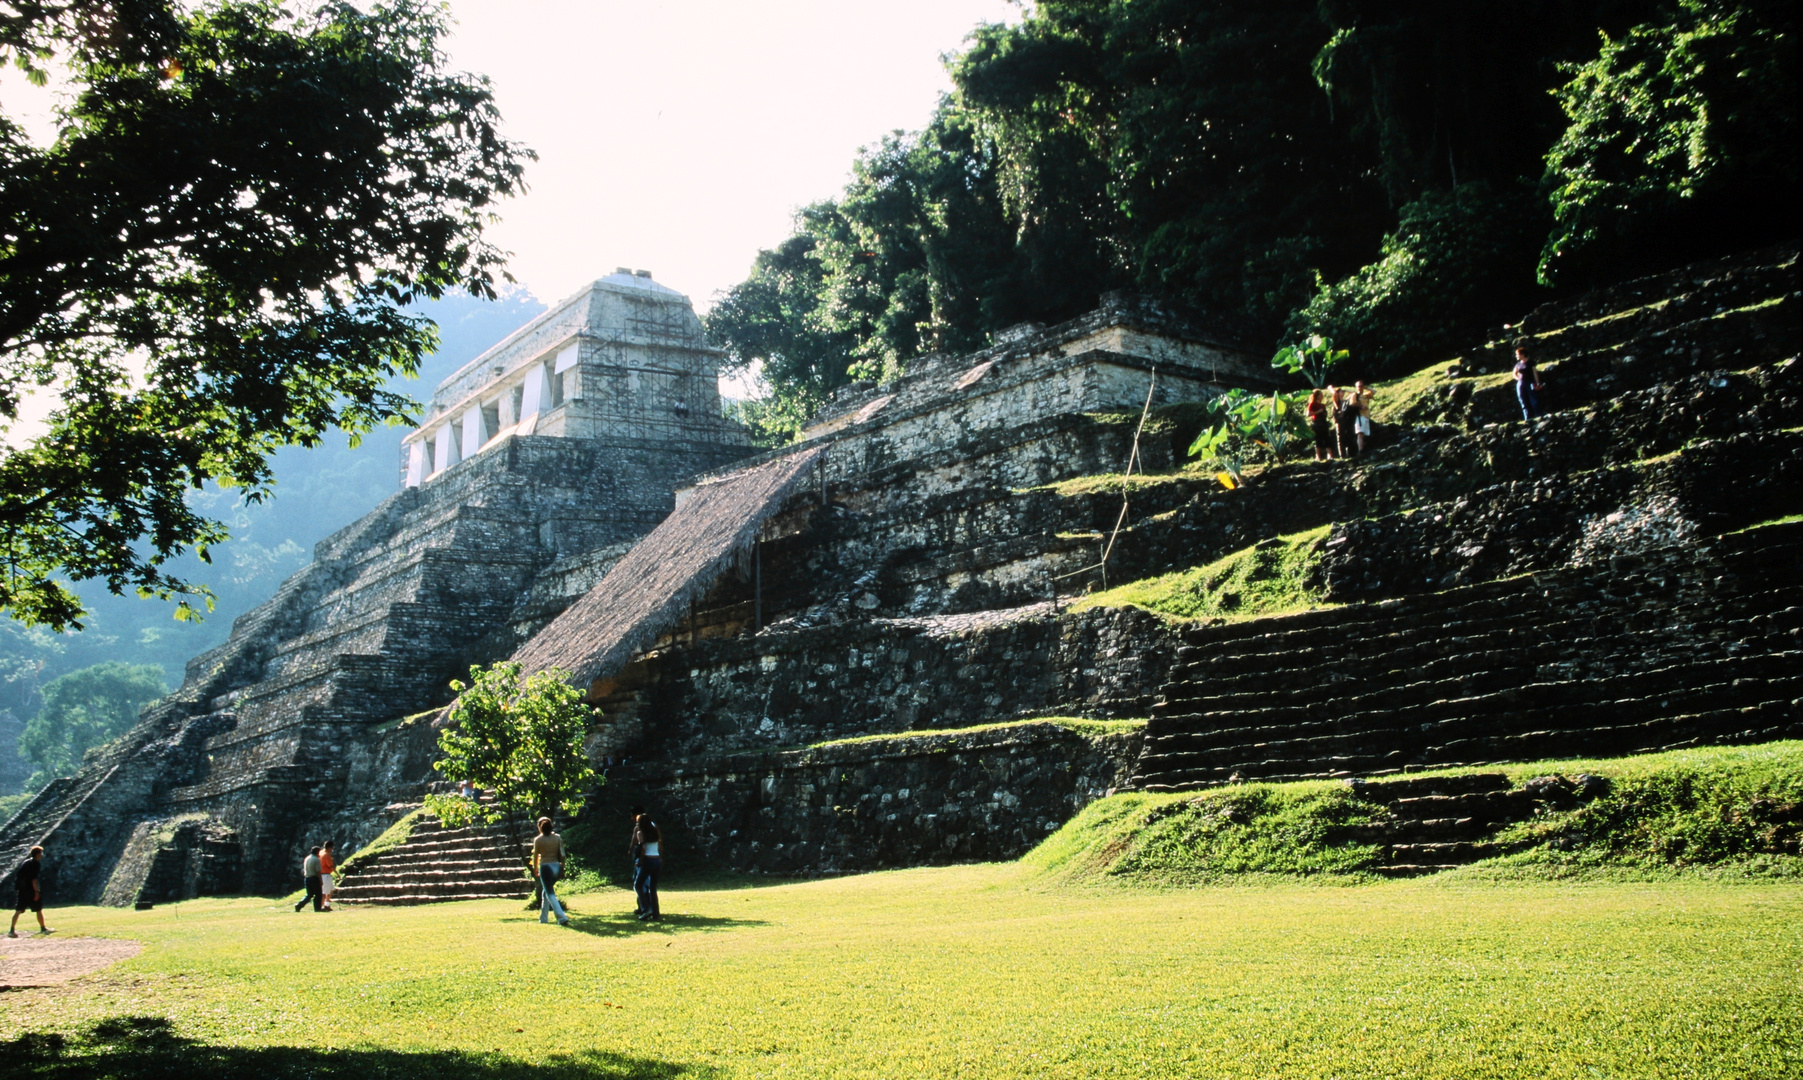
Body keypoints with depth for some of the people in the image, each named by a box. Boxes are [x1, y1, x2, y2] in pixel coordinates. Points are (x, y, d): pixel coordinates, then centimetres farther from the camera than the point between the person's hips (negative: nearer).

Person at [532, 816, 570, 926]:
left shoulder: (538, 840, -5)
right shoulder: (558, 838, 4)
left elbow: (536, 855, 3)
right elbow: (562, 855, 3)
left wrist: (535, 868, 18)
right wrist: (562, 868, 11)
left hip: (545, 867, -5)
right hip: (557, 866, 5)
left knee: (550, 895, -5)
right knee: (545, 892, 22)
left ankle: (562, 918, -20)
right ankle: (543, 917, 26)